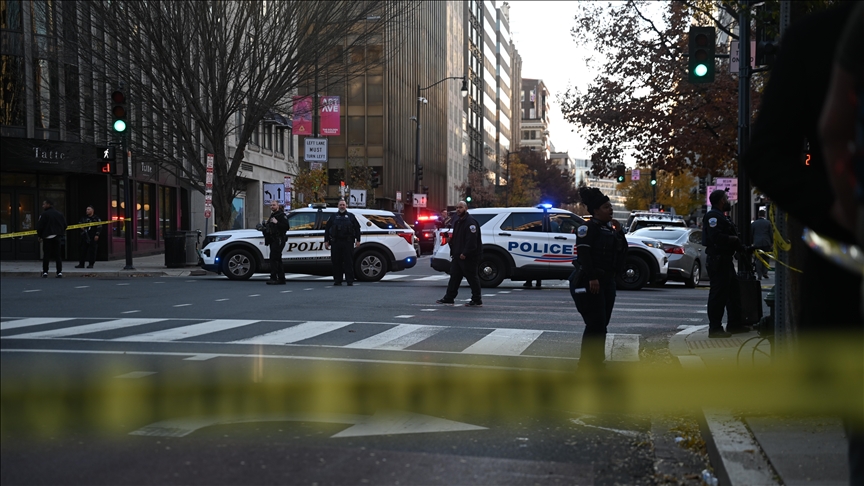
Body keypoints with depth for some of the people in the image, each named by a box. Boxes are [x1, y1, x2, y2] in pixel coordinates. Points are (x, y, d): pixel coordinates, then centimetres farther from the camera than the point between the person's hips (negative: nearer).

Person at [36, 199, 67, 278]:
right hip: (57, 237, 4)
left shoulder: (45, 214, -8)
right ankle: (59, 272, 0)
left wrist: (39, 235, 2)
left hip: (47, 237, -4)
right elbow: (64, 225, 10)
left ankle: (45, 272, 0)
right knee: (58, 256, 5)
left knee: (46, 255, 1)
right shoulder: (59, 214, 8)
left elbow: (40, 226, -10)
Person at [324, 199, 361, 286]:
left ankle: (350, 280, -1)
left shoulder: (351, 216, 13)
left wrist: (358, 240, 2)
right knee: (336, 262, 1)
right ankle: (337, 280, 8)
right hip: (336, 243, 2)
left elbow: (357, 228, 10)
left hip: (348, 243, -1)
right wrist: (326, 241, 7)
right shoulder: (333, 216, 16)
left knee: (349, 262, -4)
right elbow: (327, 229, 14)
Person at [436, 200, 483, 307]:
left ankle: (477, 301, 2)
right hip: (457, 254, 10)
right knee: (454, 276, 13)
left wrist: (465, 253, -25)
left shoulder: (470, 222, -15)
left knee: (472, 277, -4)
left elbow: (471, 240, -23)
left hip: (468, 256, -10)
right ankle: (449, 298, 21)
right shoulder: (456, 220, 17)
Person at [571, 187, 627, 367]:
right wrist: (592, 277, -26)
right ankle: (586, 365, -6)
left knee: (602, 324, 11)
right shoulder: (588, 228, -9)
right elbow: (583, 253, -19)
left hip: (607, 281, 9)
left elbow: (621, 251, 14)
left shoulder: (610, 229, 17)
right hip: (590, 282, -9)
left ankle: (597, 362, 20)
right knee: (595, 324, -11)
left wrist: (618, 232, 3)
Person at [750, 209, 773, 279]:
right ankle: (765, 272, 3)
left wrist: (751, 243, 14)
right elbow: (771, 233, 2)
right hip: (766, 243, 0)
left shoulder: (753, 223, 3)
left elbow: (751, 234, 6)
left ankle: (759, 275, -3)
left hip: (757, 243, 0)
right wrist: (772, 243, 10)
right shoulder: (768, 223, 1)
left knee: (758, 259, 1)